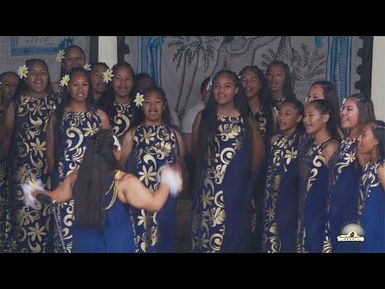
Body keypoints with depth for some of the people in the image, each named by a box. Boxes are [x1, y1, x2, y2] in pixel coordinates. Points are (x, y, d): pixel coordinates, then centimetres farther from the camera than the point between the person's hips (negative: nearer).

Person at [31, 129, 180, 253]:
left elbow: (56, 197, 11)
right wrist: (166, 181, -4)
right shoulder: (124, 181, -19)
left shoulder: (76, 177, -4)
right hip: (116, 246, -4)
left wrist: (36, 192, 31)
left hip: (83, 245, 4)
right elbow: (155, 203, -19)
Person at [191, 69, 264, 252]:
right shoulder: (203, 117, 3)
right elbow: (195, 149, 12)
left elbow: (258, 151, 10)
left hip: (237, 188, 0)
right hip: (208, 187, 1)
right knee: (207, 234, 3)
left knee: (235, 236, 4)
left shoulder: (246, 118, 2)